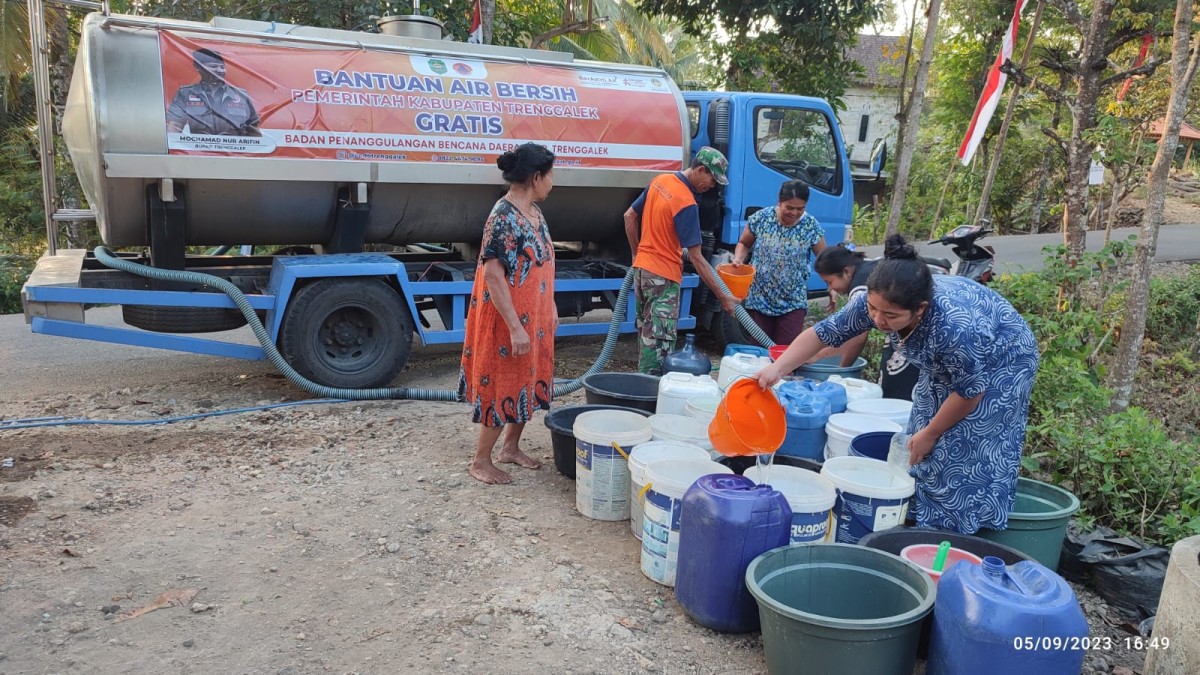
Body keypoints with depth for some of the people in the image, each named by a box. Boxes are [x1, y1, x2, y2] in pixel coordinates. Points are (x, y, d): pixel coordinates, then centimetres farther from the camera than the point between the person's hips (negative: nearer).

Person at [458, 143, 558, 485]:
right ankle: (481, 460, 17)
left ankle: (511, 447, 34)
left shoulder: (534, 211, 6)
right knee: (502, 386, 2)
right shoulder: (503, 218, -22)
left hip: (535, 317, 9)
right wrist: (515, 327, -25)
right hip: (509, 320, -9)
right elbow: (492, 275, -25)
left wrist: (551, 307, 16)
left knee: (528, 382, 18)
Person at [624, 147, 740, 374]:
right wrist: (723, 297, -17)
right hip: (664, 277, -9)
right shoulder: (686, 203, -20)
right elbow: (696, 258, -20)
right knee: (659, 344, -4)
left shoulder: (660, 181, 4)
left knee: (646, 336, 17)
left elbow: (629, 216, 14)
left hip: (641, 269, 9)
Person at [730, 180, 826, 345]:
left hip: (794, 303, -1)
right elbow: (743, 244, 9)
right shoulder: (760, 218, -7)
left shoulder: (811, 226, -8)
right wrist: (738, 260, -12)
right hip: (759, 299, 1)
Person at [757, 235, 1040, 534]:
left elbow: (970, 391, -27)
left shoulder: (956, 327, -43)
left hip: (999, 362, -6)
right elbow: (823, 332, -17)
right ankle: (922, 520, 21)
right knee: (922, 452, 7)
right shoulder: (875, 302, -27)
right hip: (946, 362, 7)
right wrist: (777, 368, -30)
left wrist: (930, 434, -14)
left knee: (962, 454, -10)